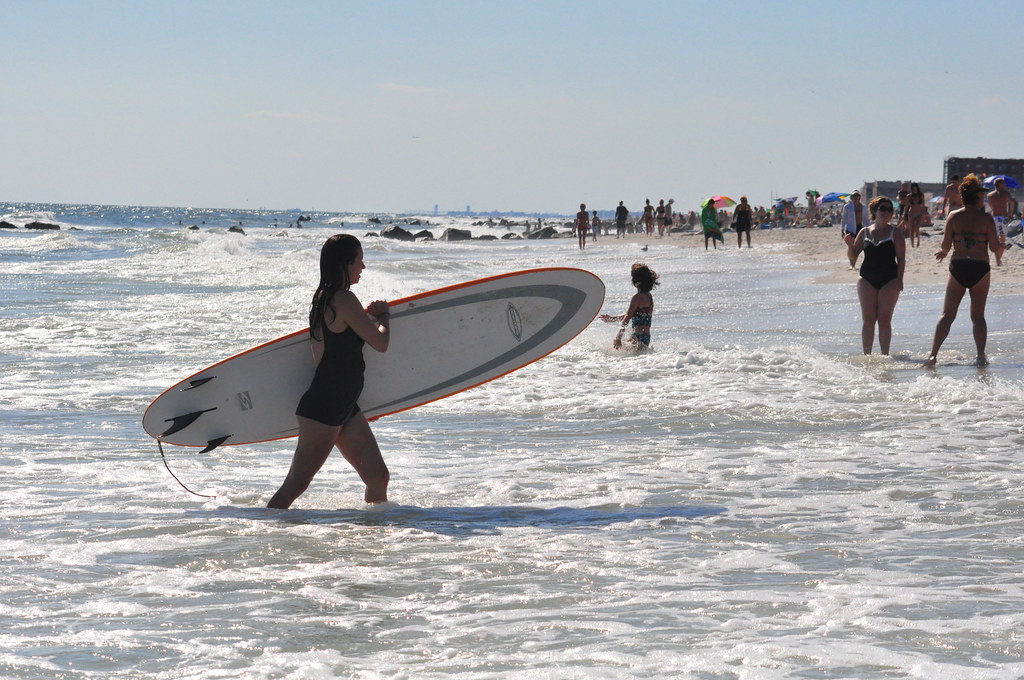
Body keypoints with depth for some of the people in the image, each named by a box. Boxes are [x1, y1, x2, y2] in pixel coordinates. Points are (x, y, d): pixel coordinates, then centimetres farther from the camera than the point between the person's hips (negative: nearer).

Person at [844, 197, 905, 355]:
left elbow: (901, 258, -1)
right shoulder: (864, 232, 10)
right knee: (868, 319, -1)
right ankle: (866, 355, 3)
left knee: (884, 319, -4)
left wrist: (899, 279, -11)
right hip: (867, 280, 2)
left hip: (889, 280, -2)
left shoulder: (895, 232, 3)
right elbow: (853, 256, 15)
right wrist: (850, 245, -6)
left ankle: (885, 355, 1)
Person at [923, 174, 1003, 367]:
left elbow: (946, 245, -3)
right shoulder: (986, 218, -3)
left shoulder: (954, 216, 1)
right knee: (978, 316, 10)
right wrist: (1001, 249, 17)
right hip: (980, 268, -1)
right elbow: (995, 247, -5)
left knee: (947, 315, 3)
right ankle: (981, 356, 4)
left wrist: (943, 252, 19)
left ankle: (933, 355, -7)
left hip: (958, 267, 1)